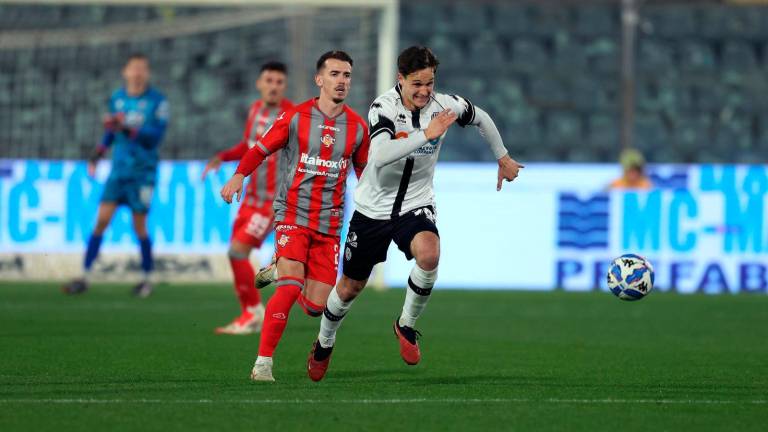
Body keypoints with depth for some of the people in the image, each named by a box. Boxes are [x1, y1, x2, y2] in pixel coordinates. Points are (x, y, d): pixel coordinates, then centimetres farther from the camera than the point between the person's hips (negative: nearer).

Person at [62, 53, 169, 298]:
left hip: (143, 171, -4)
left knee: (139, 226, 0)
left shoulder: (157, 101, -6)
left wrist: (127, 128, -25)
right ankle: (85, 276, -3)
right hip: (119, 168, 4)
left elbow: (155, 137, -14)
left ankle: (147, 278, 17)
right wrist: (97, 154, 15)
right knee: (102, 220, -6)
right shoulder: (117, 99, 9)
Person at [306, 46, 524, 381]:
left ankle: (406, 325, -7)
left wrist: (503, 158, 21)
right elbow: (379, 156, -40)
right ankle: (324, 344, 41)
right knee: (350, 287, 11)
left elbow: (481, 119, 12)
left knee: (429, 254, -32)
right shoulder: (384, 107, -22)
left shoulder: (444, 105, -11)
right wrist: (426, 134, -42)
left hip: (416, 205, 1)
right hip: (374, 208, -1)